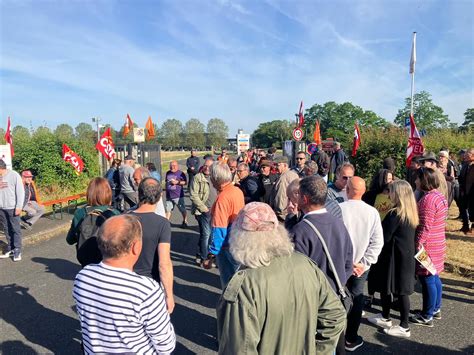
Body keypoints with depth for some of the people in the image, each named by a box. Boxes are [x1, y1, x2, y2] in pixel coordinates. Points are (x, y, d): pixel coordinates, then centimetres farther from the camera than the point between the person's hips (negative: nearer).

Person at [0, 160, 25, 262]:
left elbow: (20, 191, -9)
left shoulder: (14, 175, -9)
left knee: (15, 229, 0)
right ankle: (10, 248, 21)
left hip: (12, 207, -5)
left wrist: (19, 207, -12)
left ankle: (17, 250, 6)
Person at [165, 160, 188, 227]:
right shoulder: (168, 173, 12)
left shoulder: (181, 173, -4)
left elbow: (185, 182, -7)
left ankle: (185, 222, 19)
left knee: (183, 210, 4)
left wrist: (177, 182, -16)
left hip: (178, 196, -5)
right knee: (168, 209, 9)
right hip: (169, 196, 5)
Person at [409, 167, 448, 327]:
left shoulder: (428, 199, -23)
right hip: (437, 244, 10)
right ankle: (435, 309, 35)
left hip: (427, 246, -10)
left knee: (427, 279, 1)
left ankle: (427, 317, 13)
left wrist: (417, 246, -17)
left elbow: (425, 227, -24)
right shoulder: (440, 195, 8)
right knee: (434, 277, 20)